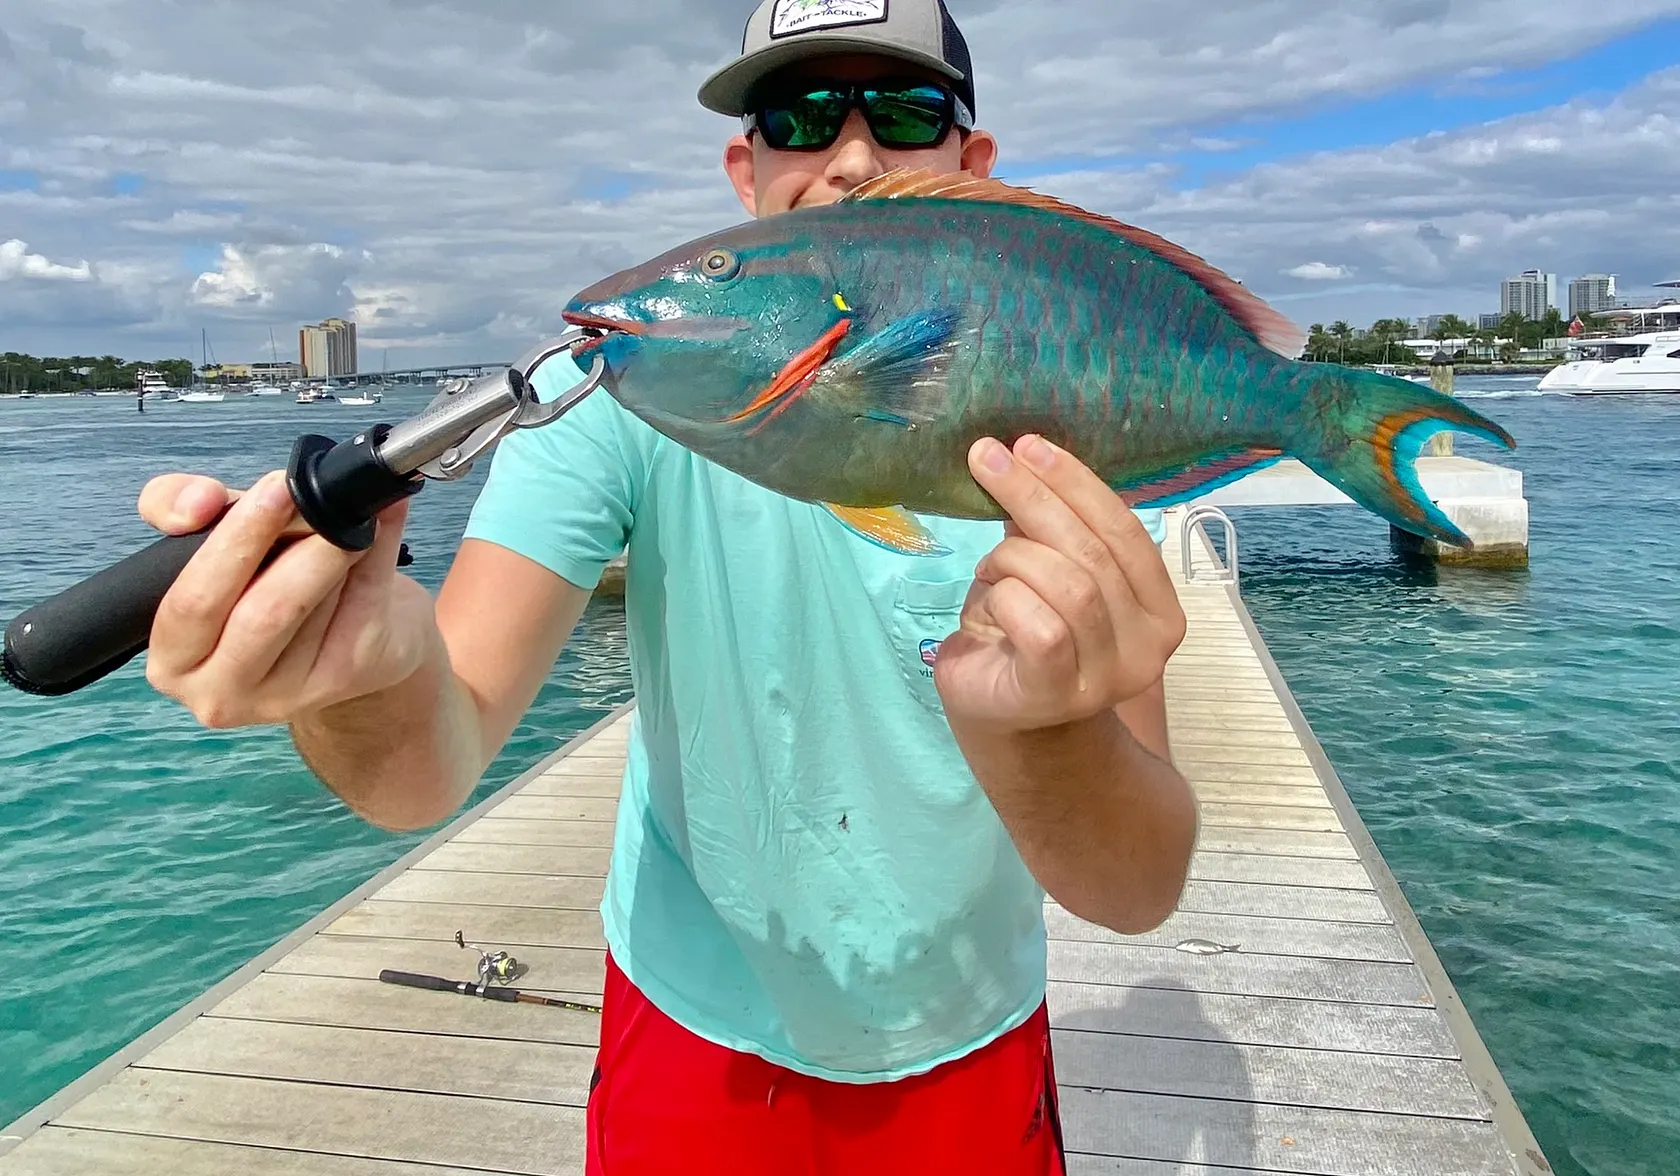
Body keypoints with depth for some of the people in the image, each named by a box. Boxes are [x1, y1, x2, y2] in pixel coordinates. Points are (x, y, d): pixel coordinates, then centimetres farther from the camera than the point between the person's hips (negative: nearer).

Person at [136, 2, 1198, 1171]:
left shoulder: (1058, 423, -18)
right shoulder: (631, 385, -17)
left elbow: (1143, 893, -25)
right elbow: (440, 764, -24)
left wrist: (1033, 723, -46)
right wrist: (381, 675, -47)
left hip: (964, 1049, 1)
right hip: (694, 1024, 0)